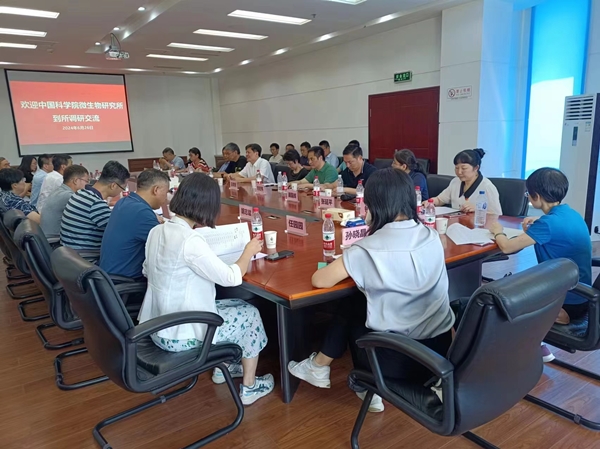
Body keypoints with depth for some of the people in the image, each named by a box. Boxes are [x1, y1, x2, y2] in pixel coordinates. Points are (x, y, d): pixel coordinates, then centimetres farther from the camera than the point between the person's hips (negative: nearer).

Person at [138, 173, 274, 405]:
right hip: (179, 335, -8)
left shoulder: (157, 231, -1)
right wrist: (249, 251, -2)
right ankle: (249, 388, 23)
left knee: (233, 305, 24)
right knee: (250, 314, 11)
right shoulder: (190, 240, -27)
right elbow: (231, 278, -20)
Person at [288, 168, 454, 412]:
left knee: (351, 306, 19)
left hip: (400, 360, -5)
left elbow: (319, 280, -13)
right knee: (365, 302, 23)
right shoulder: (433, 237, -1)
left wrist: (358, 270, 4)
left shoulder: (370, 248, -19)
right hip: (442, 349, 6)